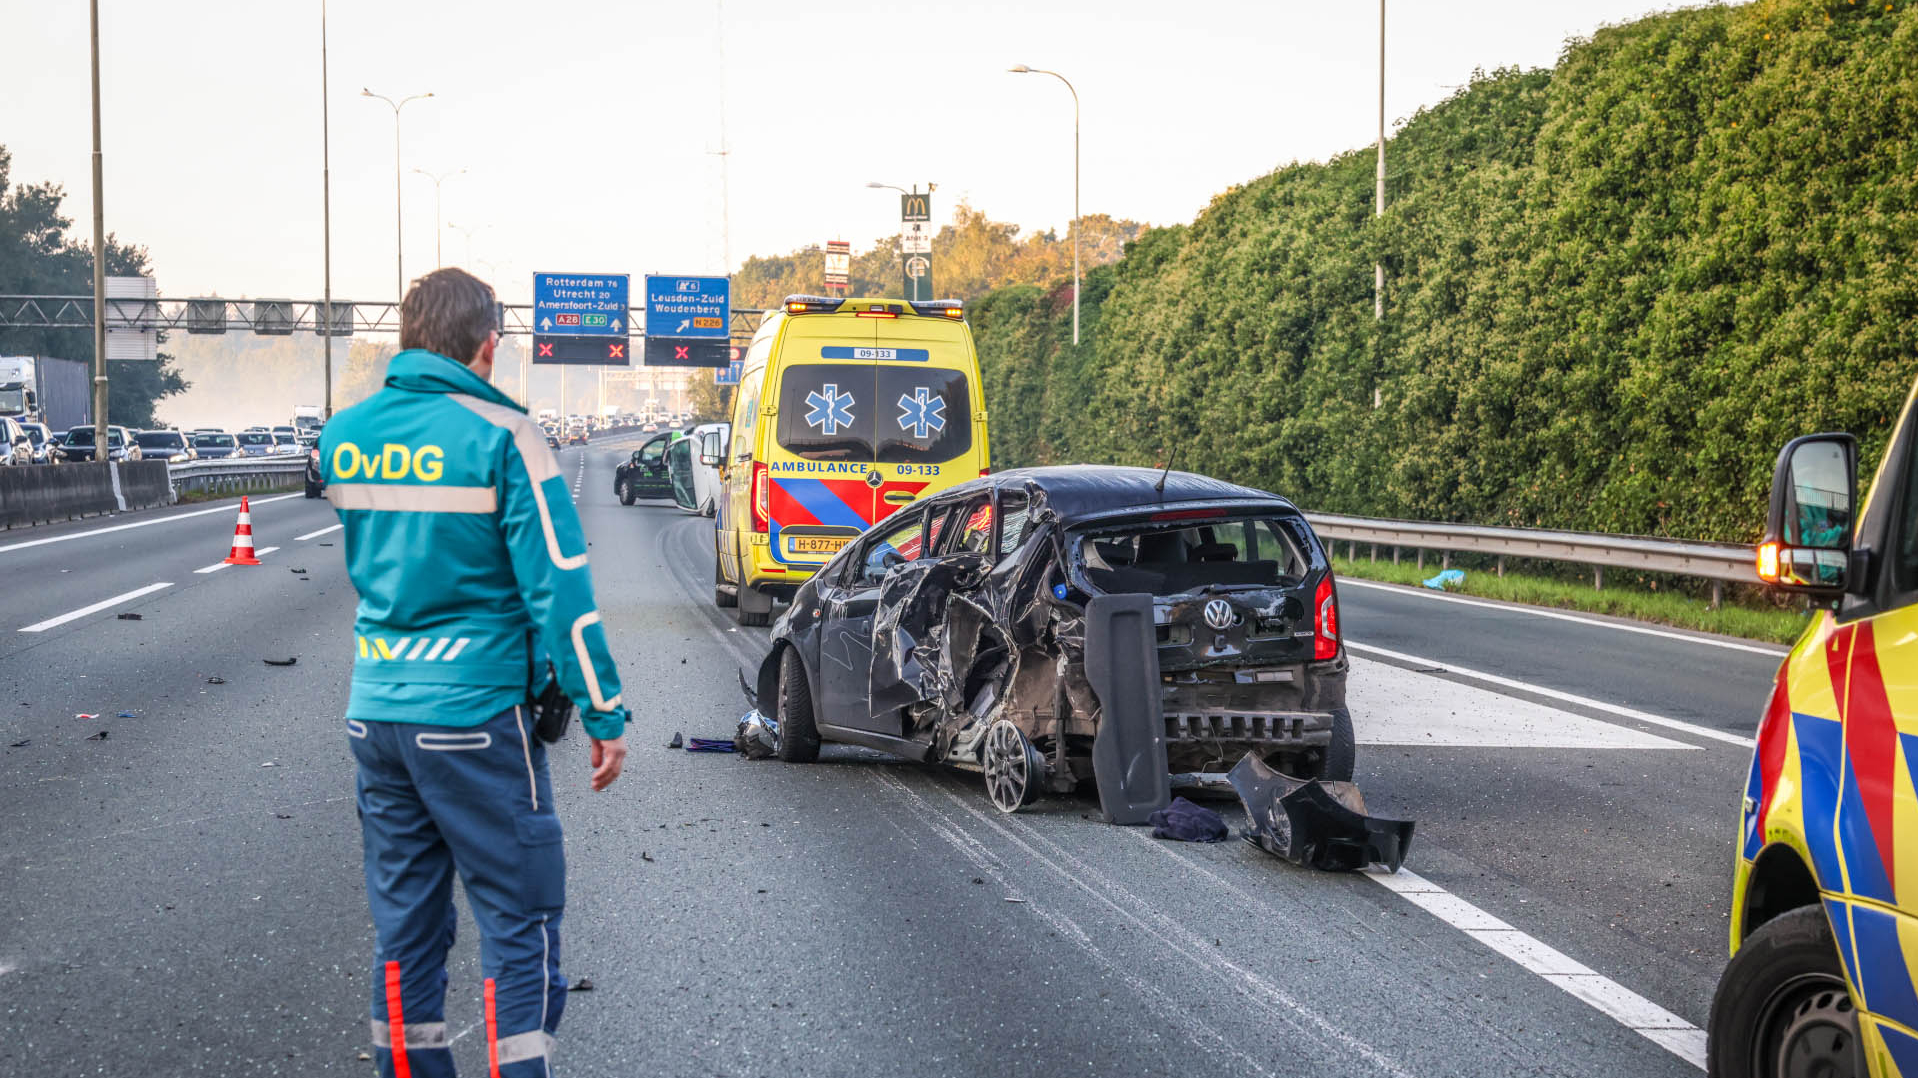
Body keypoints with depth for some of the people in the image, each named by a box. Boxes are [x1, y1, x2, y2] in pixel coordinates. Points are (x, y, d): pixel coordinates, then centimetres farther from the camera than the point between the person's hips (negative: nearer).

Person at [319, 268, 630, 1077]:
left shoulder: (343, 437, 6)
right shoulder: (501, 438, -12)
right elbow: (558, 586, -14)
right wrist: (603, 714, -9)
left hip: (374, 710, 6)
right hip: (473, 714, -6)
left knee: (404, 921, 14)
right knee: (519, 921, 1)